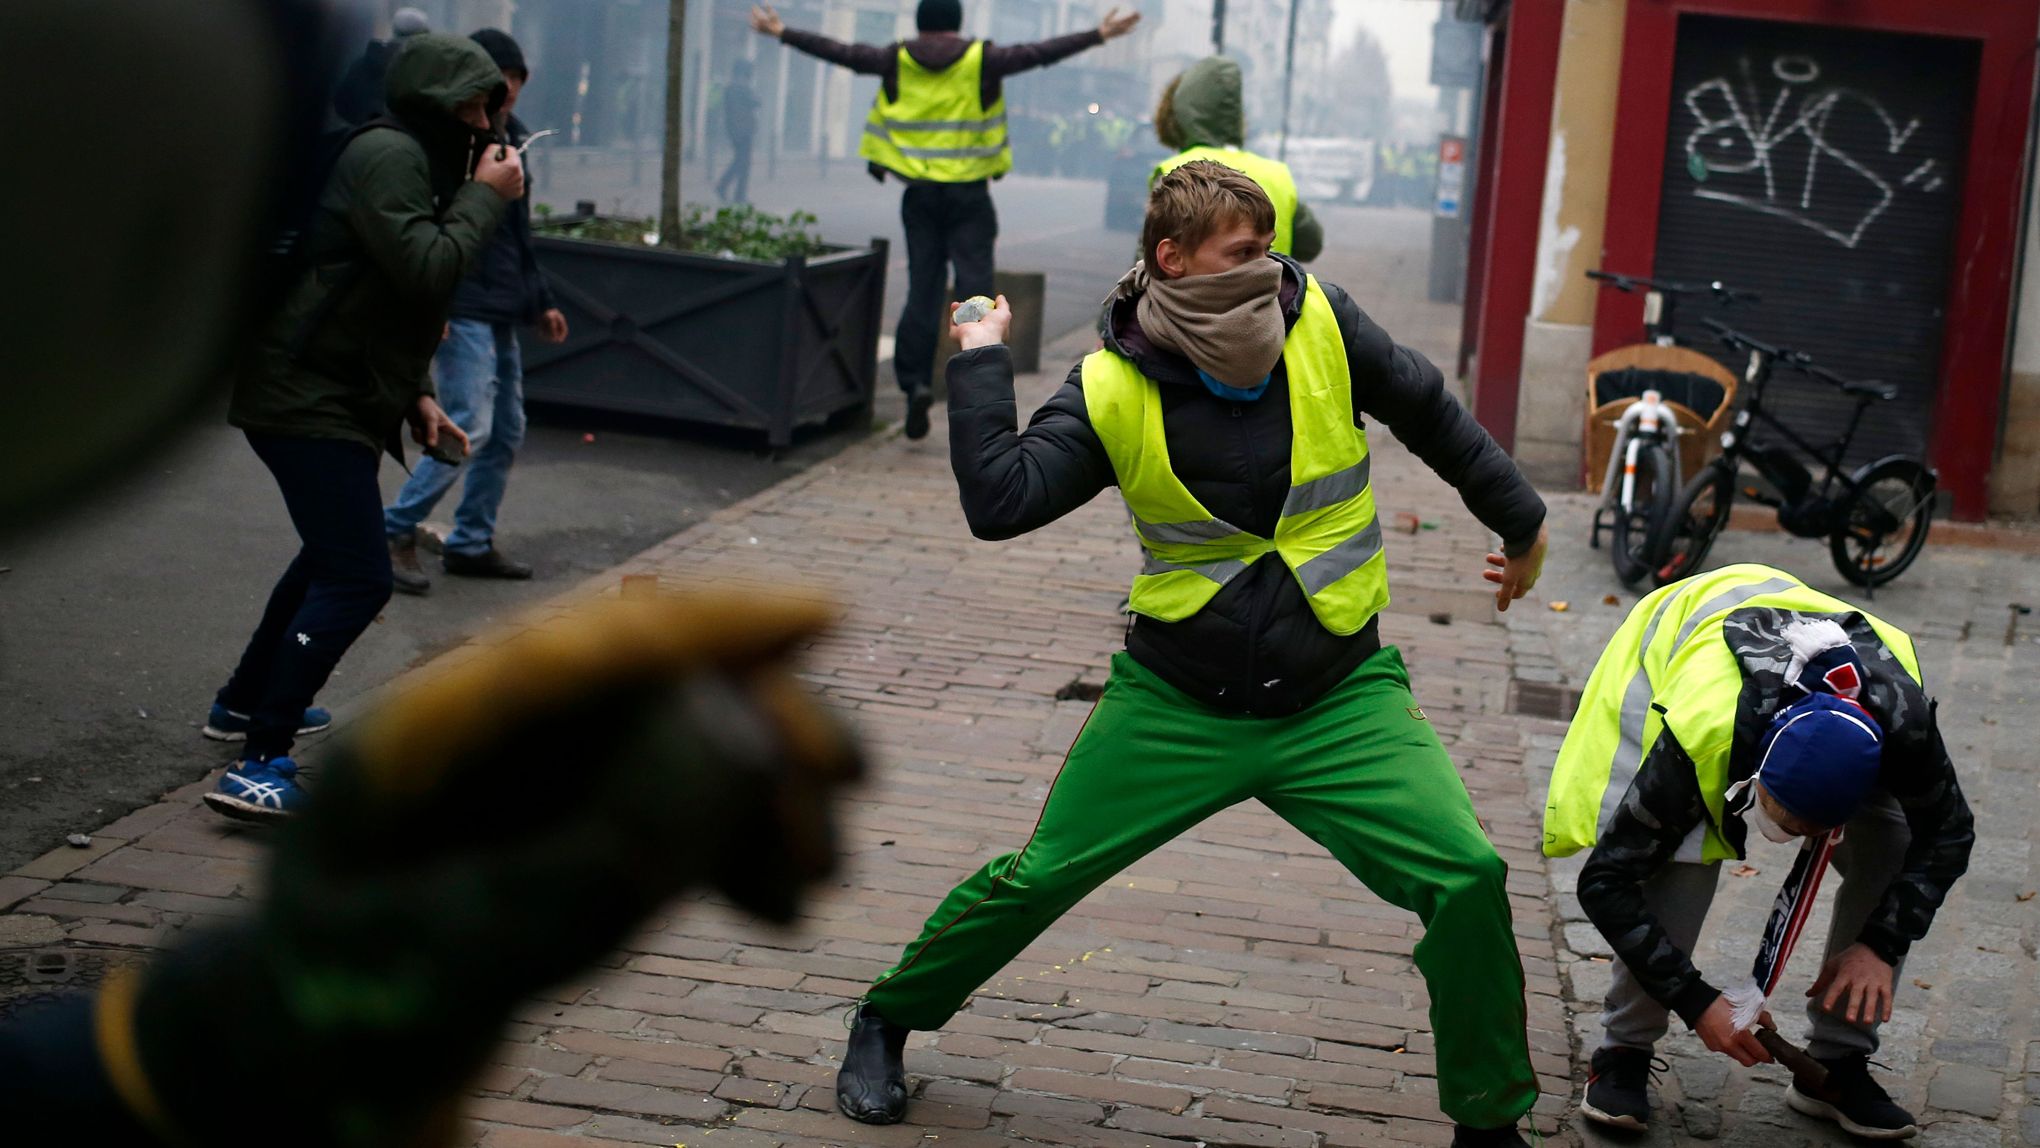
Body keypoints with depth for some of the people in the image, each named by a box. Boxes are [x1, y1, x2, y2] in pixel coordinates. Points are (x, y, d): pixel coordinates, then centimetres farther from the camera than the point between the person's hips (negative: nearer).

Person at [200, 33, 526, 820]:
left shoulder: (415, 161, 19)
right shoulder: (388, 154, -15)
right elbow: (426, 271, -25)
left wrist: (416, 397, 14)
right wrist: (486, 196, -15)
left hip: (335, 399, 11)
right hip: (308, 401, -11)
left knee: (333, 555, 29)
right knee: (358, 580, -17)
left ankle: (245, 703, 44)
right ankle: (258, 767, -20)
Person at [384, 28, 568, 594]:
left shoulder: (510, 140, 17)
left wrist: (540, 302, 25)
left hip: (501, 314, 9)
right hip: (461, 312, -9)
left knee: (506, 432, 10)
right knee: (470, 426, -14)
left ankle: (472, 543, 19)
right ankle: (395, 533, -4)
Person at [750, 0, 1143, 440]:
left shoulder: (897, 61, 3)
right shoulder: (983, 60, -2)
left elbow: (841, 53, 9)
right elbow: (1040, 53, -5)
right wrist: (1099, 35, -3)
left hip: (920, 195, 2)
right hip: (969, 196, -2)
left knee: (921, 292, 7)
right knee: (974, 293, -1)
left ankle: (915, 382, -5)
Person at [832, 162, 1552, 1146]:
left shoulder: (1322, 324, -7)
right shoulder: (1114, 387, -9)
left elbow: (1427, 410, 9)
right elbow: (999, 502, -18)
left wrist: (1521, 521, 19)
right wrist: (980, 365, -16)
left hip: (1339, 702, 1)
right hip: (1177, 703, 0)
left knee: (1466, 876, -15)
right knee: (1038, 878, 3)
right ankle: (884, 1021, 30)